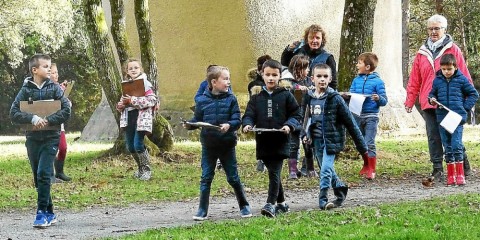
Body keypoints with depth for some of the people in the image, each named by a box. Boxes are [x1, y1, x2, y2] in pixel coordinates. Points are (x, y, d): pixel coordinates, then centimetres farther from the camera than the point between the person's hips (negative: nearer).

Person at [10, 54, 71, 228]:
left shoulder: (54, 88, 0)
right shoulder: (26, 90, 2)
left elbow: (66, 111, -5)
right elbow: (14, 113, -4)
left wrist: (47, 121, -17)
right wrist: (33, 118, -19)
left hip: (50, 138, -2)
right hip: (33, 139, 2)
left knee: (43, 174, -15)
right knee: (38, 177, 7)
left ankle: (42, 213, -12)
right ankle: (50, 214, 17)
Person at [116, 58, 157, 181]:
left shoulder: (145, 83, -6)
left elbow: (152, 100, -16)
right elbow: (123, 100, 23)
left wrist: (133, 101, -20)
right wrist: (120, 105, -2)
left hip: (141, 118, -7)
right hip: (128, 118, 7)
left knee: (138, 145, -13)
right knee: (130, 147, 9)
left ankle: (146, 169, 5)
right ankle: (140, 168, 29)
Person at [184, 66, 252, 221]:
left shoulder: (230, 99, -3)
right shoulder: (203, 100, -2)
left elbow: (237, 120, -7)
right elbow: (197, 119, 3)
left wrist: (229, 125, -27)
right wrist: (190, 125, -17)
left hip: (227, 145, 0)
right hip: (208, 145, 1)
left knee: (233, 178, 8)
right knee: (206, 178, 3)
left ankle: (244, 206, 23)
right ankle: (202, 210, 9)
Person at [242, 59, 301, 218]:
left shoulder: (286, 96, 2)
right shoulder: (256, 97, 9)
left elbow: (296, 115, 3)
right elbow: (249, 115, 6)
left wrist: (289, 125, -16)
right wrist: (247, 124, -16)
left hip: (280, 141, -4)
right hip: (263, 141, 4)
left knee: (274, 173, -12)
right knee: (274, 173, 14)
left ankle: (271, 204, -15)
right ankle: (281, 203, 27)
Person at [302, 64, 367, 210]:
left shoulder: (334, 98, -9)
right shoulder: (308, 98, 3)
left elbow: (350, 122, -6)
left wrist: (361, 146, -5)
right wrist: (305, 135, 1)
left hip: (331, 139, -5)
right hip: (316, 140, 5)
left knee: (326, 170, -13)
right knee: (327, 170, 15)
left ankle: (323, 200, -8)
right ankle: (340, 188, 36)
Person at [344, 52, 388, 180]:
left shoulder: (377, 81, -8)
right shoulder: (356, 80, 8)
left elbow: (384, 101, -7)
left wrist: (378, 98, -27)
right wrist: (345, 96, -10)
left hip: (371, 117, -6)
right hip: (357, 116, 6)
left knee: (369, 144, -8)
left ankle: (372, 170, -2)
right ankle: (366, 165, 30)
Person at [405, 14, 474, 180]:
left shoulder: (453, 50, 2)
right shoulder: (422, 53, 11)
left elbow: (463, 75, 0)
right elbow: (414, 80, 12)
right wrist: (409, 101, 8)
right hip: (428, 103, 3)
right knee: (433, 137, 3)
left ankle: (463, 165, 17)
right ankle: (437, 170, 7)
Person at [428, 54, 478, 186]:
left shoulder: (461, 79, -1)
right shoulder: (437, 80, 7)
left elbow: (474, 94, 6)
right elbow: (432, 93, 21)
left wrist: (465, 107, -3)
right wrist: (432, 100, -1)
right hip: (442, 118, 3)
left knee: (457, 145, -11)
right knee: (447, 147, 7)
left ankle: (460, 175, -6)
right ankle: (451, 175, 12)